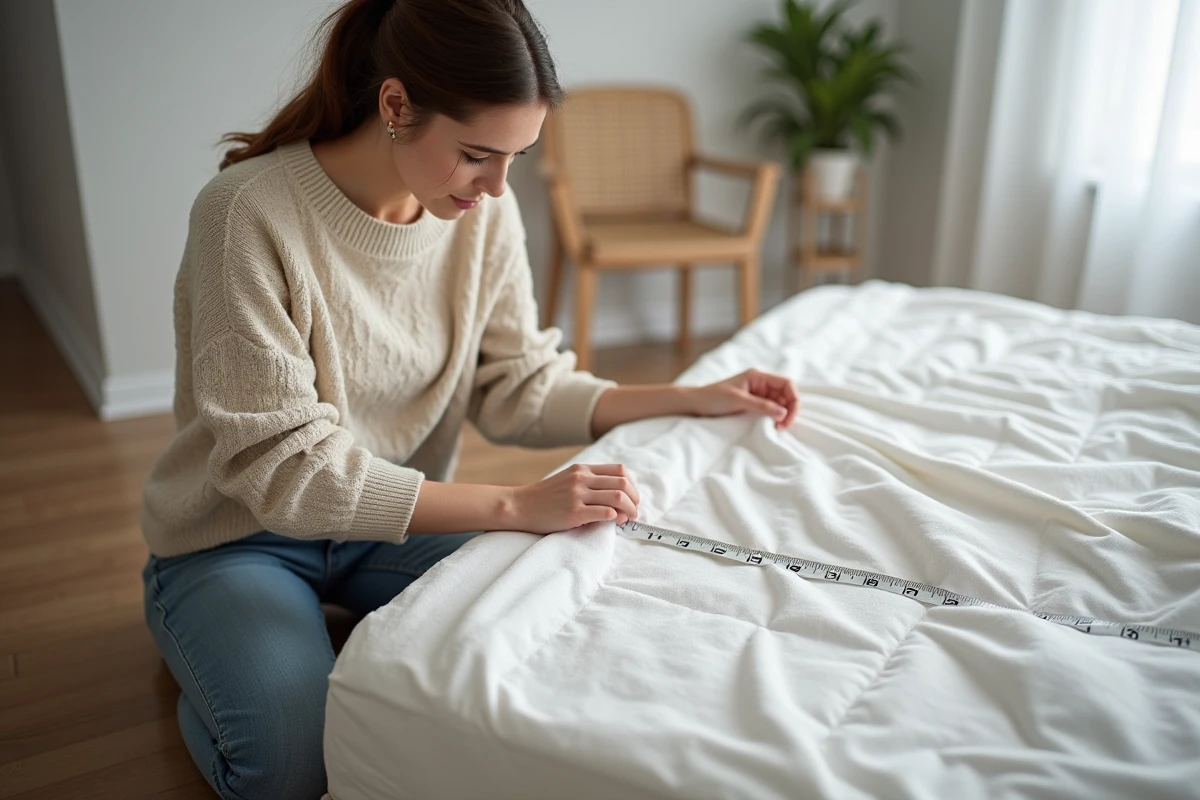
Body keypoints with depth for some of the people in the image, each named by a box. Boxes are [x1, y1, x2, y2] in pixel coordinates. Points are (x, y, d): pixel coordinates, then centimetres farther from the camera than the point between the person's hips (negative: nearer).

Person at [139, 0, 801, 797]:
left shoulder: (483, 210, -10)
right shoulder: (250, 213, -26)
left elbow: (517, 386, -4)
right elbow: (286, 467, -28)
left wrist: (692, 398, -13)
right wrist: (515, 506, -36)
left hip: (396, 515, 5)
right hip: (240, 535, -4)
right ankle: (214, 647, 9)